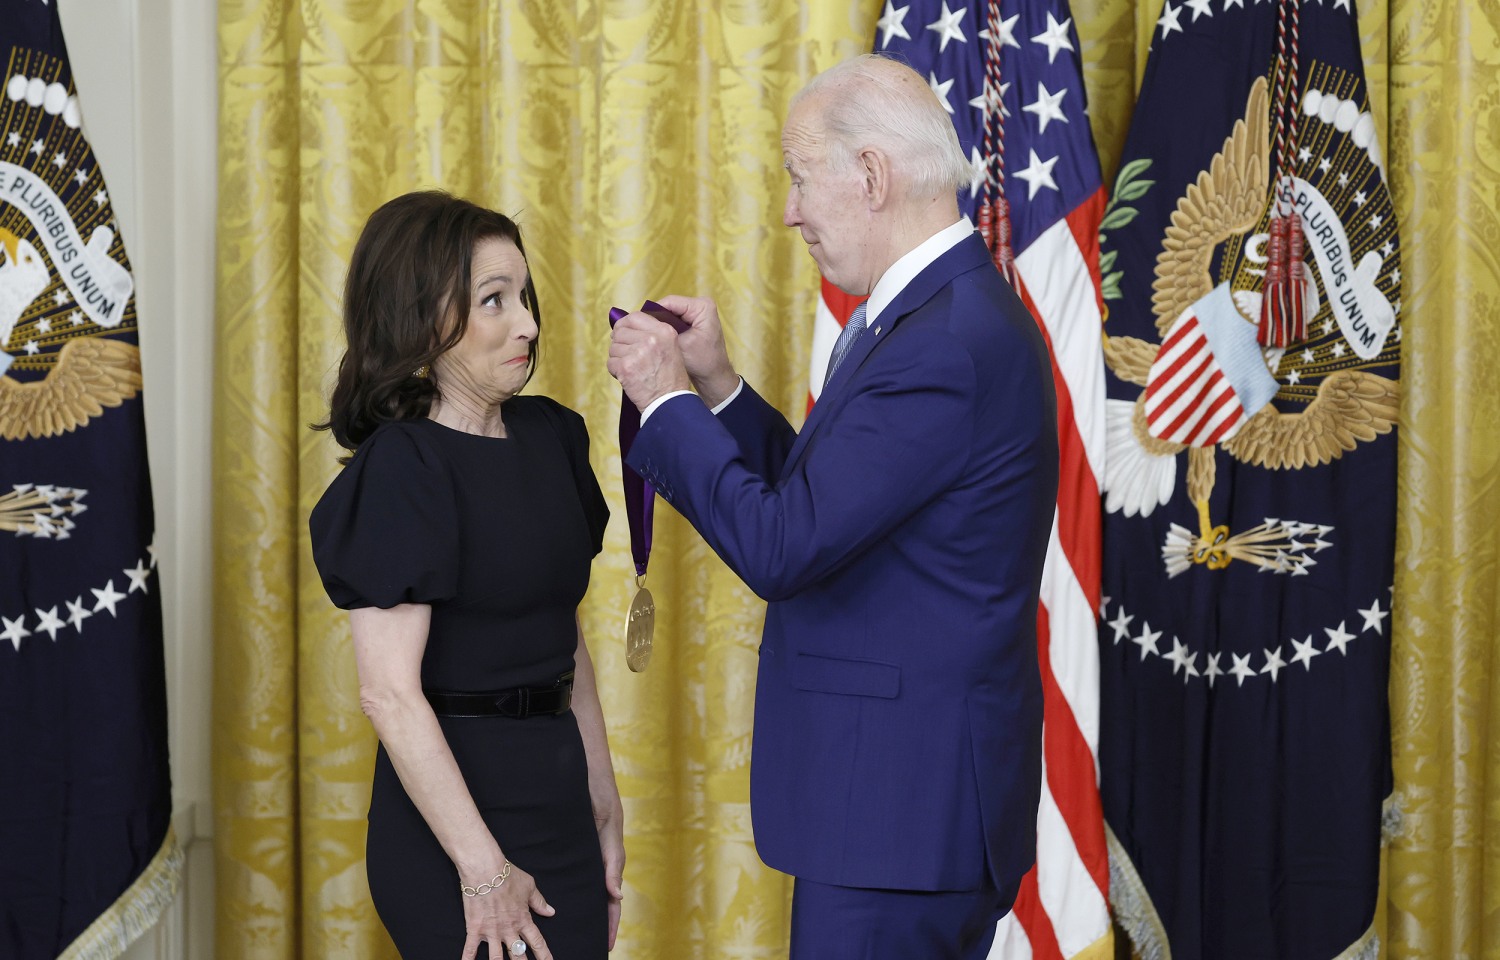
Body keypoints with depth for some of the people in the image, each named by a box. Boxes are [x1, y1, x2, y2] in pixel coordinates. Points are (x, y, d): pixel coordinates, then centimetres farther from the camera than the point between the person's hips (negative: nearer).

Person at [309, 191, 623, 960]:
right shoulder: (399, 469, -14)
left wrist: (604, 806, 15)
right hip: (456, 806, -7)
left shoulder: (549, 436, 8)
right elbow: (390, 693, -19)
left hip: (554, 798, 7)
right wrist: (483, 870, -19)